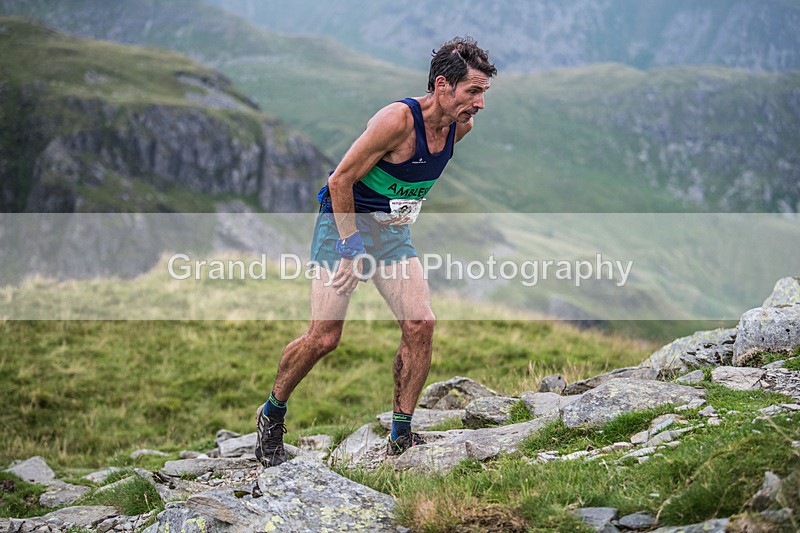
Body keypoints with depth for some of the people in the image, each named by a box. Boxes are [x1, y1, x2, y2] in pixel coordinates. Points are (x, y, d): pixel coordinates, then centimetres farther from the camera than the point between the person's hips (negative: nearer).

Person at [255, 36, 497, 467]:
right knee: (324, 338, -9)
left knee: (420, 325, -8)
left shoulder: (459, 127, -2)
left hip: (393, 233, 7)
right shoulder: (398, 120, -25)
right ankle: (271, 415, 16)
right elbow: (340, 180, -21)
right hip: (345, 222, -7)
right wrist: (351, 245, -22)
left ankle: (401, 438, 3)